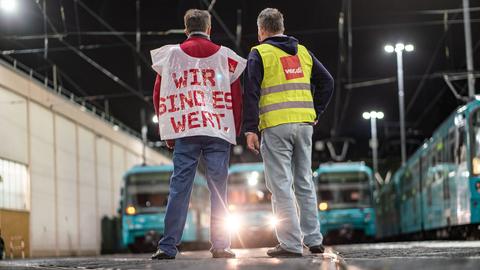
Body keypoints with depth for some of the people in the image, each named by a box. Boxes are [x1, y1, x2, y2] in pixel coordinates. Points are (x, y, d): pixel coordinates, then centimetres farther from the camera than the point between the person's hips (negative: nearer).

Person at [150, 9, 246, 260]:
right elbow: (236, 95, 5)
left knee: (179, 187, 0)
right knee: (218, 189, 3)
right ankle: (220, 246, 1)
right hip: (218, 131, 0)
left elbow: (158, 95, 8)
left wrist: (166, 131, 14)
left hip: (184, 132, 0)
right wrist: (235, 131, 12)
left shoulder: (171, 54, 8)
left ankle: (168, 246, -3)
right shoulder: (224, 55, 8)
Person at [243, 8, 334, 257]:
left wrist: (250, 129, -9)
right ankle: (313, 240, 15)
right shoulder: (303, 52, 15)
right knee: (304, 183, 13)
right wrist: (315, 113, 16)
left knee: (281, 186, -2)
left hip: (275, 127, -5)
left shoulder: (259, 54, -1)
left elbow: (251, 93, -9)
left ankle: (291, 243, -4)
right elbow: (327, 82, 13)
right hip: (304, 124, 5)